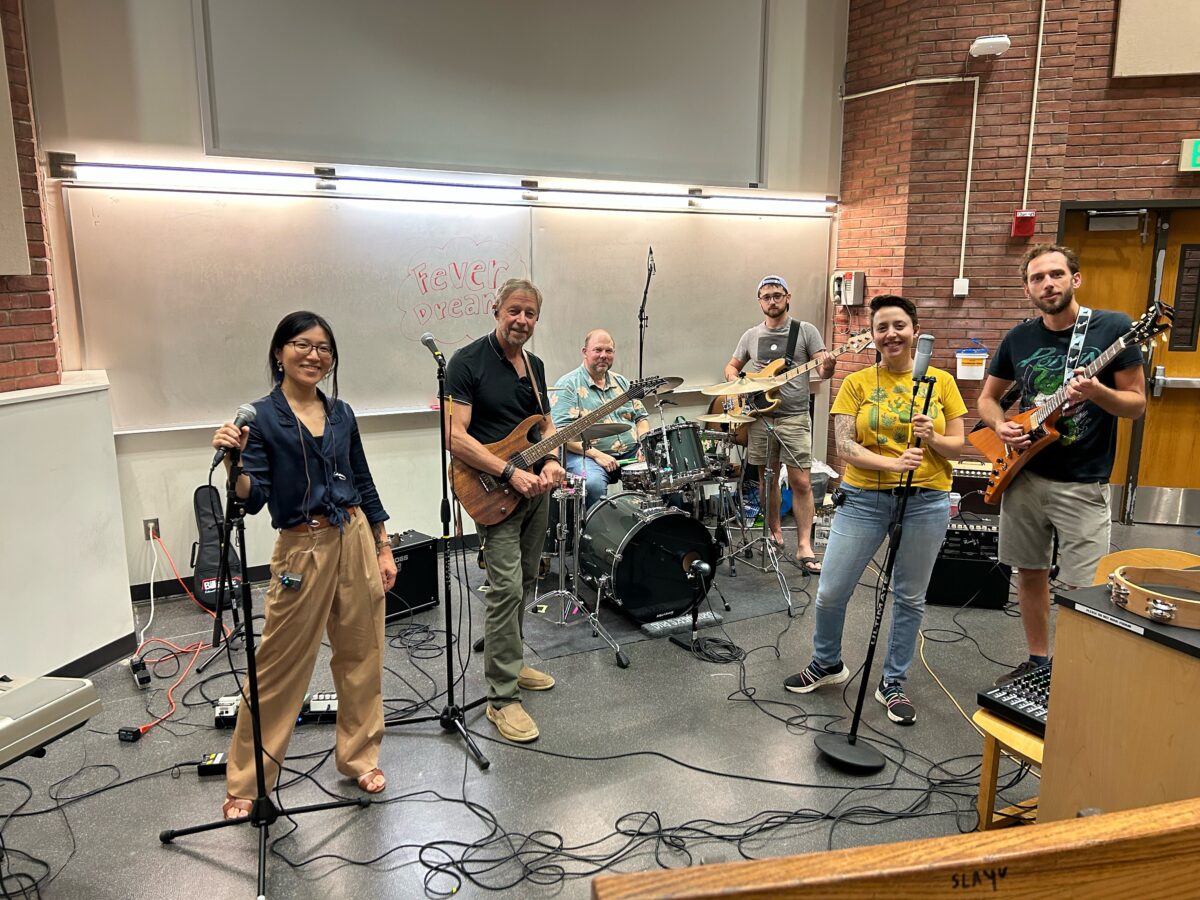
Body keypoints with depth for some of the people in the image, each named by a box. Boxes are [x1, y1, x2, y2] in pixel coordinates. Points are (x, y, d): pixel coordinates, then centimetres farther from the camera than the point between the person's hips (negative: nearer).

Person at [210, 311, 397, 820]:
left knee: (361, 655, 12)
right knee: (280, 666, 2)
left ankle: (360, 756, 30)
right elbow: (254, 498, -12)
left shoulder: (342, 414, 8)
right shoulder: (261, 417, -6)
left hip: (356, 539, 5)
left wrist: (383, 548, 11)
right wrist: (232, 462, -31)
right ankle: (246, 783, 19)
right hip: (302, 548, -4)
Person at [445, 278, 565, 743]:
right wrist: (511, 473, -24)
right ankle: (502, 698, -2)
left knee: (524, 582, 16)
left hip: (535, 488, 8)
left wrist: (550, 460, -5)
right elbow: (455, 438, -18)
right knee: (506, 588, -12)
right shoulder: (468, 361, -12)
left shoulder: (534, 365, 11)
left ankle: (508, 662, 33)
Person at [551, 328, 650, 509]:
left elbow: (641, 417, 23)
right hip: (586, 454, -5)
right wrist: (596, 455, -20)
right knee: (594, 484, -36)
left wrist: (645, 445, 2)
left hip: (630, 453, 6)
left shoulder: (622, 382, 19)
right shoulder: (568, 385, -2)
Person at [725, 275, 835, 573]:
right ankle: (775, 532, 28)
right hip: (760, 416, 3)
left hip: (795, 417, -3)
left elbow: (822, 371, -4)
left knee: (801, 482, -7)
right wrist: (735, 381, -3)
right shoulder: (751, 336, 10)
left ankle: (804, 548, -4)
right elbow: (731, 366, 20)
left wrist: (827, 368, -28)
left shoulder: (806, 331, 1)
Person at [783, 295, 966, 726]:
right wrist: (893, 463, -24)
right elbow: (844, 446, -9)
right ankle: (827, 664, 30)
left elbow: (958, 448, 4)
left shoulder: (941, 382, 3)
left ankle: (893, 684, 28)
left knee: (909, 598, 10)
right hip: (863, 499, 0)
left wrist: (933, 438, -18)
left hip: (925, 502, 1)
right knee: (831, 592, 3)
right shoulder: (857, 383, 0)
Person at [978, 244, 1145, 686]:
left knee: (1083, 590, -4)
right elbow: (987, 397, 14)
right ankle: (1037, 662, 30)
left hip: (1083, 484, -4)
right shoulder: (1018, 339, 4)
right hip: (1024, 476, 4)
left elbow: (1137, 403, -4)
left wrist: (1097, 392, -25)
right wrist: (1000, 426, -6)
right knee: (1029, 574, 14)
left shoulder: (1113, 328, -6)